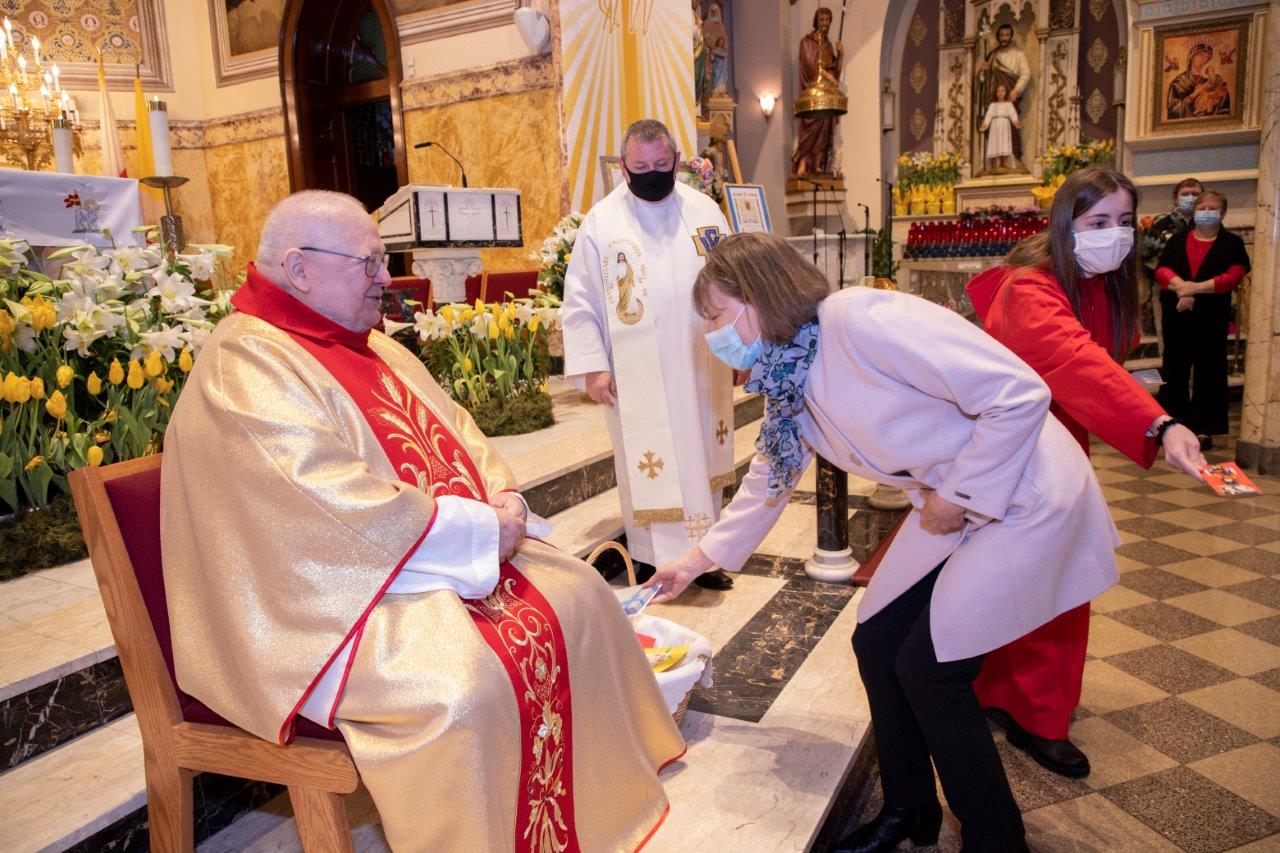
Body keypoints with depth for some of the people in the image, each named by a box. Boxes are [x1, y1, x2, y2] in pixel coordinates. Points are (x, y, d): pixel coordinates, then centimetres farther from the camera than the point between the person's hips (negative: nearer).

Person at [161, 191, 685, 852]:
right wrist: (483, 528, -20)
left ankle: (606, 791, 22)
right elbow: (343, 510, -27)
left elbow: (456, 430, 16)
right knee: (466, 681, -32)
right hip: (339, 596, -9)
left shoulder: (371, 346, 12)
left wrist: (502, 495, -5)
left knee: (579, 595, 3)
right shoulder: (246, 369, -17)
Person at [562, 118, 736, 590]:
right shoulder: (601, 221, 0)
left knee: (702, 461, 10)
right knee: (647, 466, 1)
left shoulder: (704, 210, 7)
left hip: (703, 370, 3)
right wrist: (592, 366, -8)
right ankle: (652, 560, 13)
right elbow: (580, 302, -1)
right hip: (638, 376, -3)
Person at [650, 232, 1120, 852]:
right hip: (951, 507, 8)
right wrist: (700, 558, 21)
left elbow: (1021, 393, -27)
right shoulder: (787, 381, 1)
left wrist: (957, 497, -18)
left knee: (929, 668, -4)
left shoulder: (862, 320, -27)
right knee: (876, 644, 6)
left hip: (1022, 495, -8)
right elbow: (767, 478, 16)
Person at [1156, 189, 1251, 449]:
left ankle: (1203, 428, 3)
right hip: (1176, 317, 2)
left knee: (1208, 373, -1)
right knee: (1174, 371, 7)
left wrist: (1196, 288, -17)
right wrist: (1180, 285, -19)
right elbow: (1161, 270, 0)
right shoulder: (1177, 241, 14)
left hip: (1211, 318, -2)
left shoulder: (1232, 244, 7)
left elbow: (1234, 276, -7)